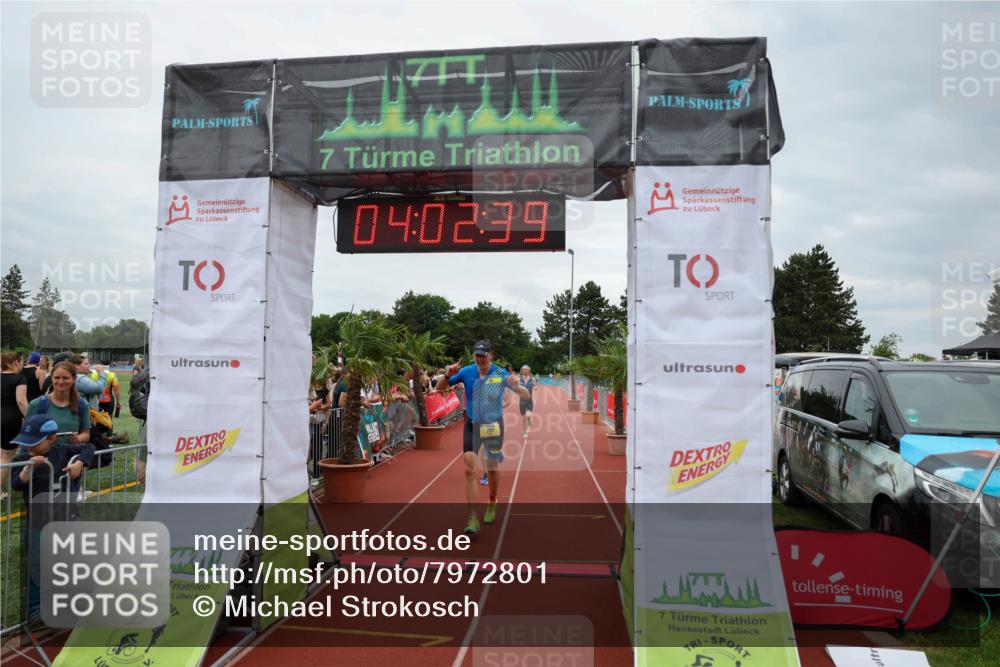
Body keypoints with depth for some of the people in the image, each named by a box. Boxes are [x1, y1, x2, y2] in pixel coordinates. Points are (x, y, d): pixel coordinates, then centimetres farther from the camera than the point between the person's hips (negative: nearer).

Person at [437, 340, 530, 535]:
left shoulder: (501, 374, -12)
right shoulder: (466, 371, -8)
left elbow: (526, 396, -14)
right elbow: (440, 388, -3)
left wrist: (516, 386, -37)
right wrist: (448, 375, -24)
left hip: (494, 426, 0)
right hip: (472, 425, 1)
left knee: (492, 469, 13)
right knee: (469, 470, -12)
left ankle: (492, 504, 40)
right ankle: (473, 518, -9)